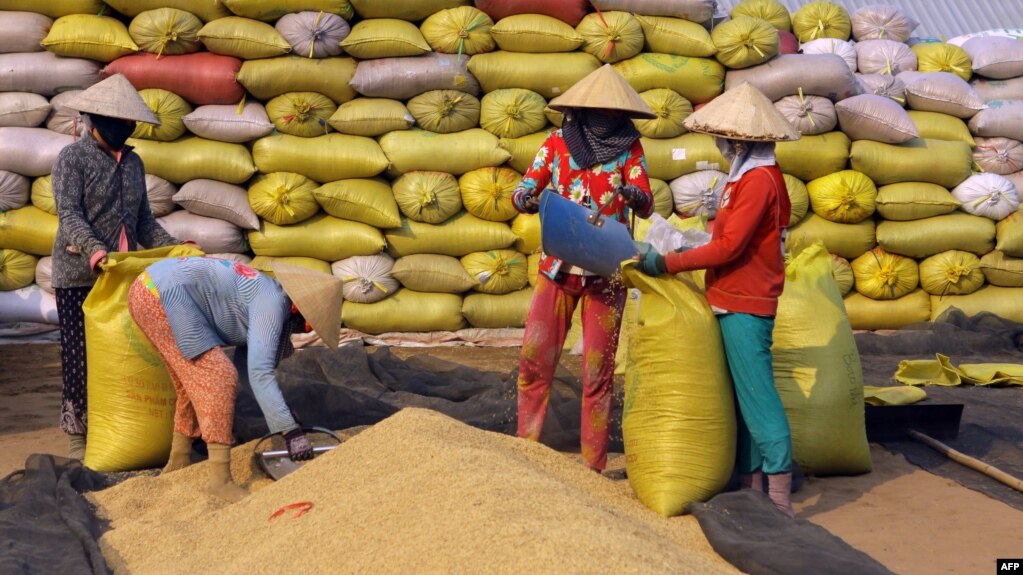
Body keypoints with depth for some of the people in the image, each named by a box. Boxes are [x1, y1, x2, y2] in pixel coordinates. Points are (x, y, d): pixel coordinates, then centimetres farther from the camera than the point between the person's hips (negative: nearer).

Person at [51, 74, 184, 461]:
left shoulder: (133, 162, 16)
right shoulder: (72, 159, -3)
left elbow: (144, 221, 17)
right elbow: (69, 215, -15)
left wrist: (173, 249, 3)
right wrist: (94, 250, -31)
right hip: (79, 274, -5)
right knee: (80, 356, -2)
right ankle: (77, 435, 6)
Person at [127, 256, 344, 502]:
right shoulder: (272, 304, -13)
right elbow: (259, 373, -22)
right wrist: (291, 431, -22)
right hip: (165, 295, -10)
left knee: (196, 383, 20)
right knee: (218, 377, -10)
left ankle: (177, 463, 32)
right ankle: (220, 479, -11)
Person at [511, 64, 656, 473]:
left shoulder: (629, 148, 1)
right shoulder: (558, 143, 3)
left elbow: (646, 205, -8)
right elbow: (523, 190, 0)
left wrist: (635, 195, -31)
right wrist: (525, 199, -24)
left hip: (606, 271, -1)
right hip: (558, 266, 1)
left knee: (598, 370, 2)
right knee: (534, 359, -1)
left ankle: (594, 465, 10)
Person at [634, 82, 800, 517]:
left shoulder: (759, 179, -16)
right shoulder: (749, 176, 15)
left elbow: (728, 247, -20)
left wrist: (667, 263, -16)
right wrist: (693, 251, 8)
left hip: (746, 306, -10)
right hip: (735, 302, 10)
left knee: (757, 395, -10)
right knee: (742, 396, 13)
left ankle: (779, 494, -8)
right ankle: (751, 482, 19)